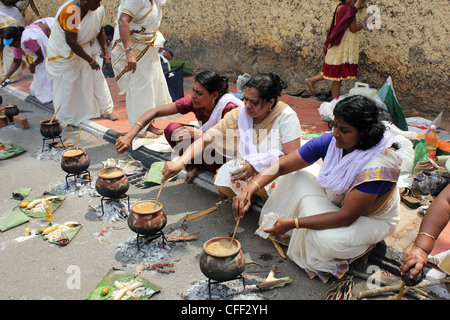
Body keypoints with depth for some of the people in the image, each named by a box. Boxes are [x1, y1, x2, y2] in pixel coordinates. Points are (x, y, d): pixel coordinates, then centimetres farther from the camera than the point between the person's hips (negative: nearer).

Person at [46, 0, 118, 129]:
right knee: (67, 85, -1)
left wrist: (105, 51, -7)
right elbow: (71, 42, -30)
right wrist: (90, 60, -26)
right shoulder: (70, 11, -30)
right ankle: (65, 120, 12)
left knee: (97, 78, 5)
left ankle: (105, 110, 20)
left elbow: (100, 31, 7)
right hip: (65, 53, -6)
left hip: (86, 49, 6)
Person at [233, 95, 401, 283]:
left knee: (326, 238, -33)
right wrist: (250, 189, -34)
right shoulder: (330, 141, -21)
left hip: (371, 218, -5)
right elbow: (282, 165, -19)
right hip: (335, 199, 6)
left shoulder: (377, 167, -37)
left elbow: (346, 217, -35)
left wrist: (294, 223, -37)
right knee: (297, 175, -11)